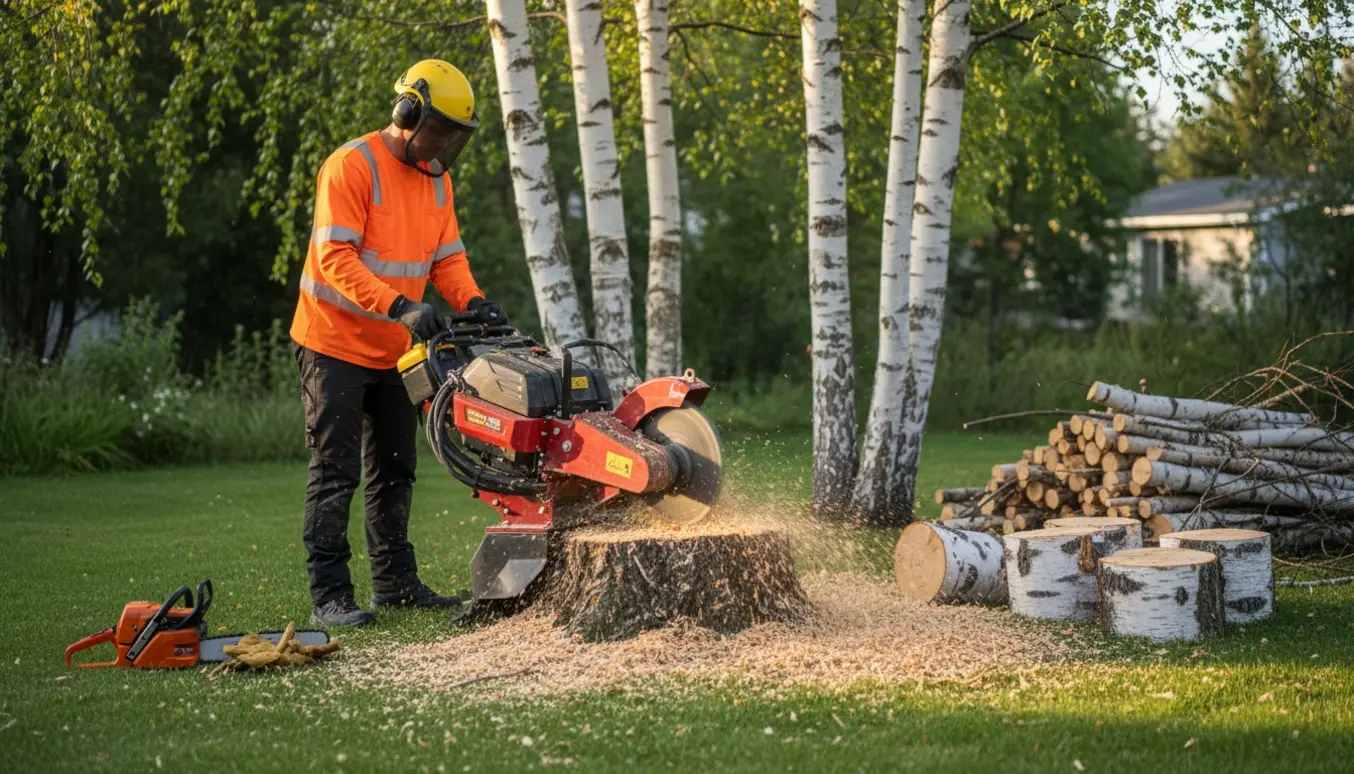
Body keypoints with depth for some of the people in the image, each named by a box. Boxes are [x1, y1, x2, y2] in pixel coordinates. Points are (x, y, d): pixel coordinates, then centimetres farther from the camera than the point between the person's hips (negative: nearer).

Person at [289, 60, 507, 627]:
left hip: (394, 350, 8)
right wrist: (399, 307, -35)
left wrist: (473, 301, -14)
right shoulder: (352, 166, -17)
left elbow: (448, 256, 7)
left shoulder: (436, 180, 9)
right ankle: (329, 595, -5)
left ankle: (395, 581, 23)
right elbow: (335, 257, -25)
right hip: (335, 343, -8)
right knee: (335, 473, -7)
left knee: (395, 469, 13)